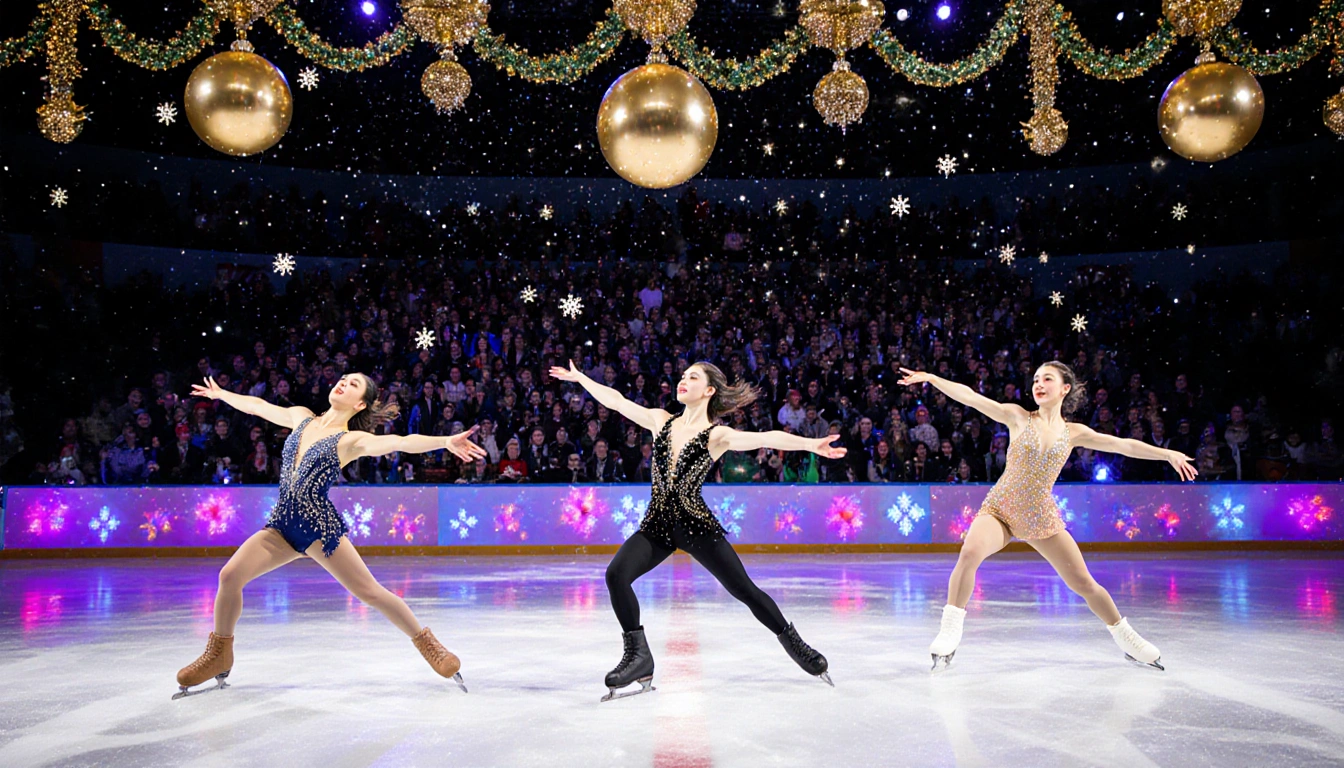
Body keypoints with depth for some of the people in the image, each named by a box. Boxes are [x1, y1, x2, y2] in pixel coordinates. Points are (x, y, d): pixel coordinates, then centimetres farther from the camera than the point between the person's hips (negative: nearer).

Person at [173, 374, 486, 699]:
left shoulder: (352, 440, -7)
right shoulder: (302, 417, 11)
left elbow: (399, 442, -24)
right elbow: (258, 406, 26)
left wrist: (445, 441, -39)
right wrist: (219, 393, 38)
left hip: (320, 524, -5)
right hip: (283, 523, 5)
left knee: (370, 591, -5)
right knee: (230, 575, -7)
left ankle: (427, 643, 11)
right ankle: (219, 655, 15)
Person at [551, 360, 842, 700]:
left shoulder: (717, 435, -7)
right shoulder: (661, 420, 7)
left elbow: (765, 438, -22)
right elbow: (617, 401, 14)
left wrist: (810, 444, -36)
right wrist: (579, 377, 18)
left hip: (696, 523, -4)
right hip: (657, 524, 4)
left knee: (744, 589, -1)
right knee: (616, 575, -17)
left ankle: (794, 644, 22)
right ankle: (638, 656, -4)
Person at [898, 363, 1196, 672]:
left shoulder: (1073, 433, 5)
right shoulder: (1018, 417, -1)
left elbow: (1124, 445, 7)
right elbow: (970, 396, -8)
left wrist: (1168, 454, 0)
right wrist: (932, 378, -17)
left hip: (1042, 517, 2)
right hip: (1000, 510, -2)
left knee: (1084, 583, 5)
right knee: (970, 552, -32)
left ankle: (1126, 638, 32)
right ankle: (949, 632, -20)